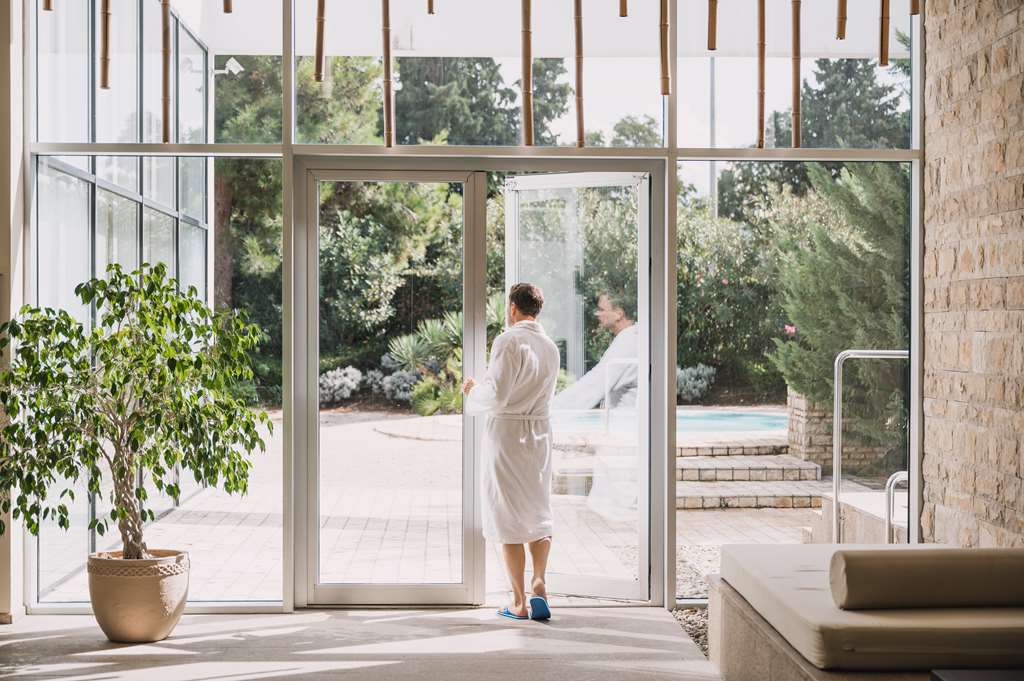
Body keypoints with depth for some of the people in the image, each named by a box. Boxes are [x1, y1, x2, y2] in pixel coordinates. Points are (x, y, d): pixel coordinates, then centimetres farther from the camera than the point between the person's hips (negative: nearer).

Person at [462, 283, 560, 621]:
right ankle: (538, 584, 3)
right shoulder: (550, 346, 7)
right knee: (539, 511, 17)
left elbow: (497, 394, -19)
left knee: (509, 516, 3)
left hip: (506, 431, -6)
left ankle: (519, 602, 6)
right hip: (539, 431, 6)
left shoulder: (508, 340, -14)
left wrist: (472, 391, 2)